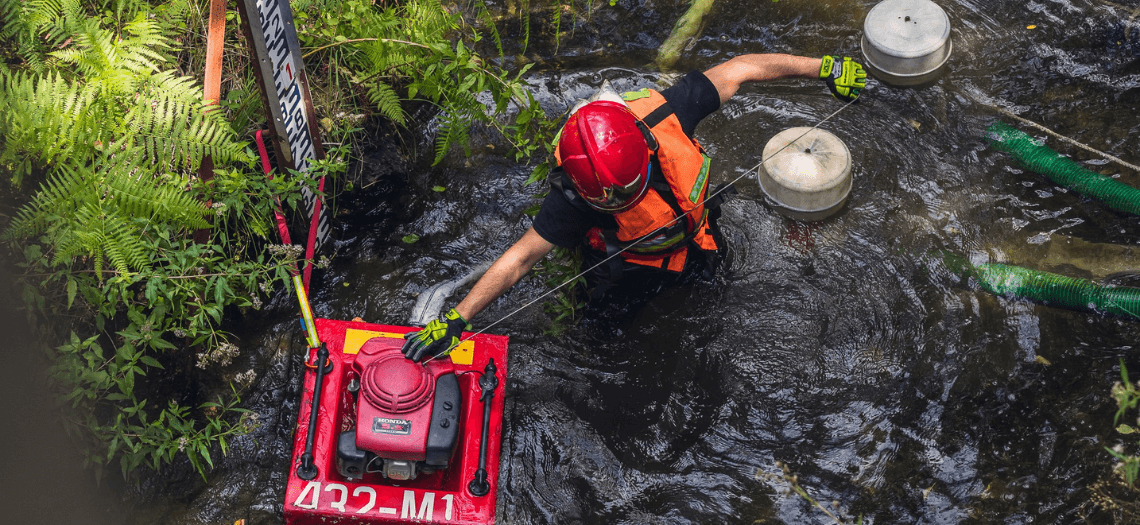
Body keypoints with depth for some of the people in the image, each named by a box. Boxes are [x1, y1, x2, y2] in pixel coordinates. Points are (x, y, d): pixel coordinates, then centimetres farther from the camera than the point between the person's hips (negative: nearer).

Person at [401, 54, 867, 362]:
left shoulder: (663, 117, -42)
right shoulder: (575, 196, -44)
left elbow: (741, 68, -31)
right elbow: (518, 259, -39)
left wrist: (824, 67, -26)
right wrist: (455, 320, -44)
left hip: (693, 231, 3)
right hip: (632, 260, -2)